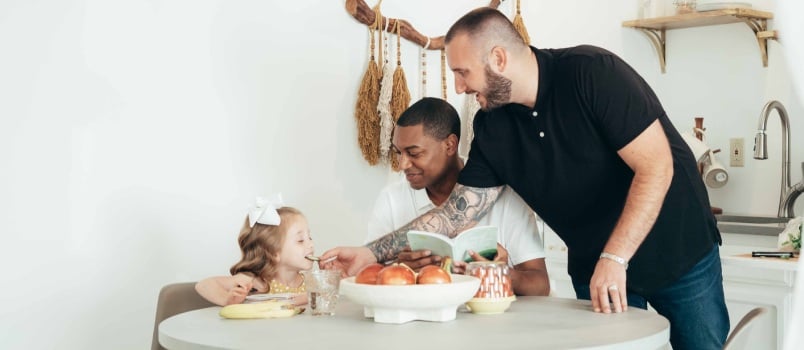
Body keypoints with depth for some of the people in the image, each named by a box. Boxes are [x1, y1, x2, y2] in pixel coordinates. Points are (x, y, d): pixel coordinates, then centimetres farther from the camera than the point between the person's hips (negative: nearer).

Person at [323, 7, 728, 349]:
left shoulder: (594, 73, -23)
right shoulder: (492, 126, -6)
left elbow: (656, 167, -25)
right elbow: (459, 209, -4)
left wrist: (614, 260, -29)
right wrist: (372, 251, -12)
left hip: (682, 257, -4)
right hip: (595, 269, 4)